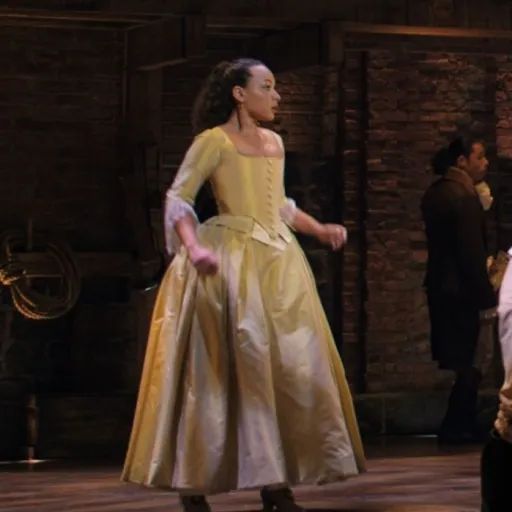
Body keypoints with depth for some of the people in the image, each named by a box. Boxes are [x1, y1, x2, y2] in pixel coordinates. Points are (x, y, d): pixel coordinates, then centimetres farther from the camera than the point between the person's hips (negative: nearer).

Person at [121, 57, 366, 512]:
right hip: (231, 262, -7)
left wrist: (320, 230, 17)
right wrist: (194, 248, -26)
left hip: (277, 260, 7)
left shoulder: (274, 143, 15)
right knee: (230, 367, -8)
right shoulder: (214, 141, -6)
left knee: (290, 367, 3)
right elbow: (178, 199, -11)